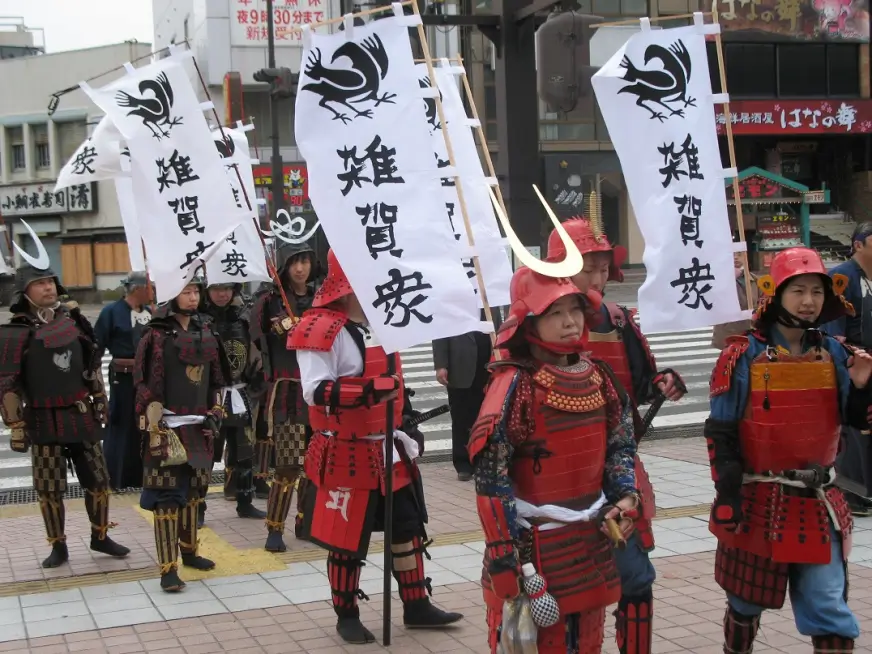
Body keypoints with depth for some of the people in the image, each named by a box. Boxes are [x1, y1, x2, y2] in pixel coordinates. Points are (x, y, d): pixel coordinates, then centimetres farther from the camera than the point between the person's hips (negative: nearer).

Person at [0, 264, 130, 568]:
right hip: (45, 422, -4)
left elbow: (92, 363, 15)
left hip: (82, 416, 4)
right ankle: (58, 547, 18)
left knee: (98, 480, 9)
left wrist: (99, 400, 15)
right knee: (49, 488, 4)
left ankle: (100, 537, 25)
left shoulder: (73, 319, 4)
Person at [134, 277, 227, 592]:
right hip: (167, 426, -6)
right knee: (167, 496, -5)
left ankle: (189, 551, 31)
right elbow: (146, 385, -12)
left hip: (199, 426, 6)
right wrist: (155, 429, -16)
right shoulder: (157, 336, -9)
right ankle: (168, 569, -3)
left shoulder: (206, 333, 10)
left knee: (193, 490, 15)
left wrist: (215, 413, 9)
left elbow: (216, 378, 18)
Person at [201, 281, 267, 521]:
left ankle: (245, 503, 25)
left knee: (244, 452, 12)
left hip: (238, 395, 5)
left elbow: (252, 351, 14)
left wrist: (254, 384, 11)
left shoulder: (242, 315, 6)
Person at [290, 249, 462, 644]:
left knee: (408, 526, 14)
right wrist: (367, 392, -37)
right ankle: (346, 616, 20)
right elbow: (314, 390, -26)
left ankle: (416, 605, 27)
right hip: (347, 454, -8)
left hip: (389, 449, 8)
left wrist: (406, 427, 17)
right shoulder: (322, 328, -18)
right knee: (347, 540, 4)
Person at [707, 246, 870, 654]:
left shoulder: (834, 355, 2)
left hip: (817, 503, 3)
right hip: (757, 501, -2)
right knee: (746, 603, 15)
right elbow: (721, 433, -9)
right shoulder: (743, 357, -10)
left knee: (829, 610, 0)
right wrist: (728, 497, -12)